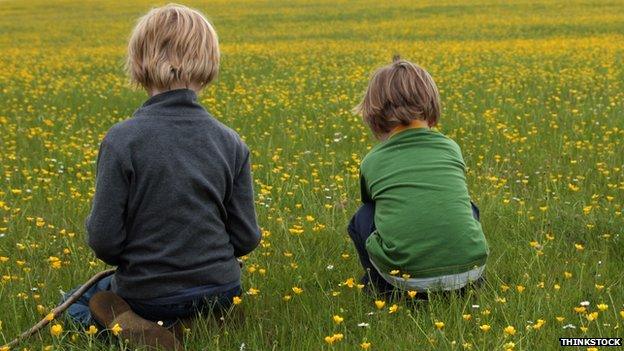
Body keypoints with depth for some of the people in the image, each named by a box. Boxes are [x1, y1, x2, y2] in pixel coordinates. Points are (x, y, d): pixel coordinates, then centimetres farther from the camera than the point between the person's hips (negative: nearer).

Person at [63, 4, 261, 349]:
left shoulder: (122, 140, -18)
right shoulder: (231, 143, -7)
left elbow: (104, 241, -16)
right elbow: (246, 239, -3)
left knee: (74, 303, 28)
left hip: (148, 296, -3)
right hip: (220, 291, 4)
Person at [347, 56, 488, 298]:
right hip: (469, 268, 2)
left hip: (406, 277, -2)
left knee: (362, 218, 25)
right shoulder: (451, 149, 15)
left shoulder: (371, 162, 11)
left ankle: (385, 290, 20)